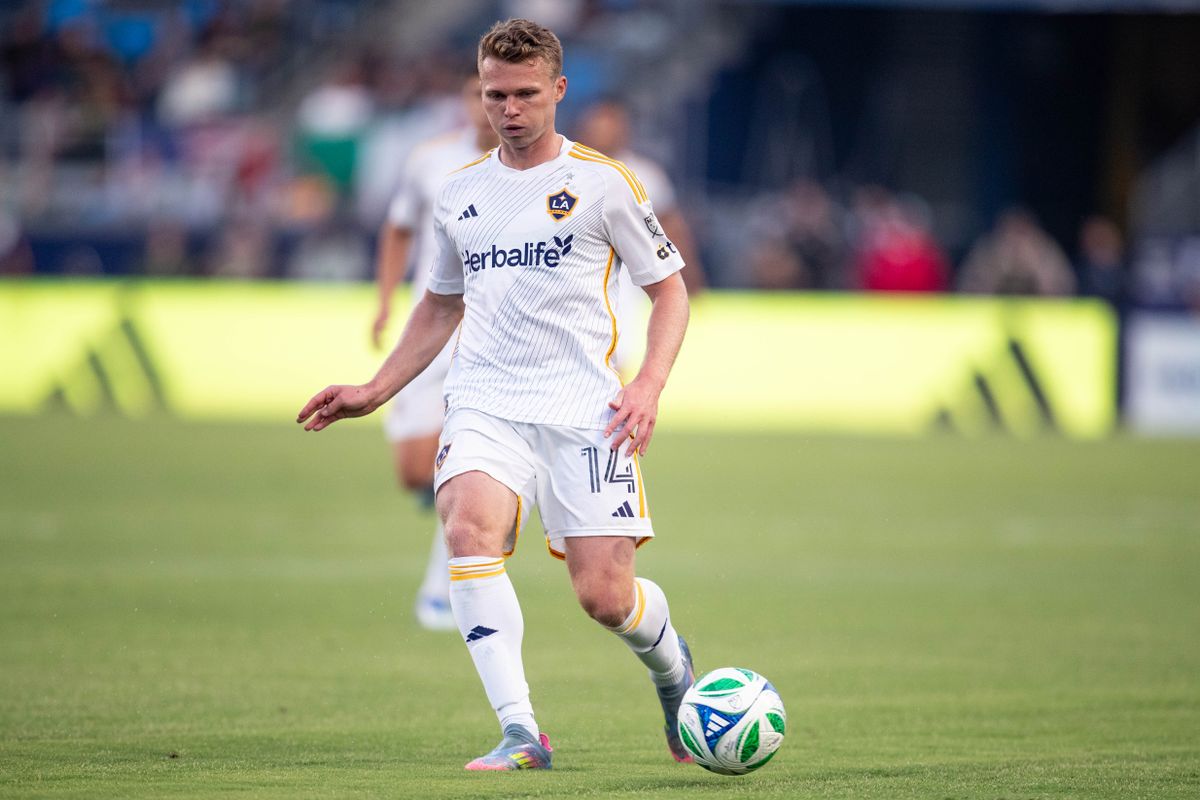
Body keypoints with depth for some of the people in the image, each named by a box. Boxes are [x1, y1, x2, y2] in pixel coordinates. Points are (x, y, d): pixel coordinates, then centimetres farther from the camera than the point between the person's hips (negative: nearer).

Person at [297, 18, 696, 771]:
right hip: (485, 404, 3)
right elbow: (440, 306, 28)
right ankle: (520, 732, -29)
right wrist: (374, 392, 18)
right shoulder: (461, 194, 14)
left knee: (605, 596, -8)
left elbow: (670, 287, 6)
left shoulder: (602, 181, 2)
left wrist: (649, 385, -9)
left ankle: (671, 662, 30)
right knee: (469, 524, -29)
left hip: (582, 407, -3)